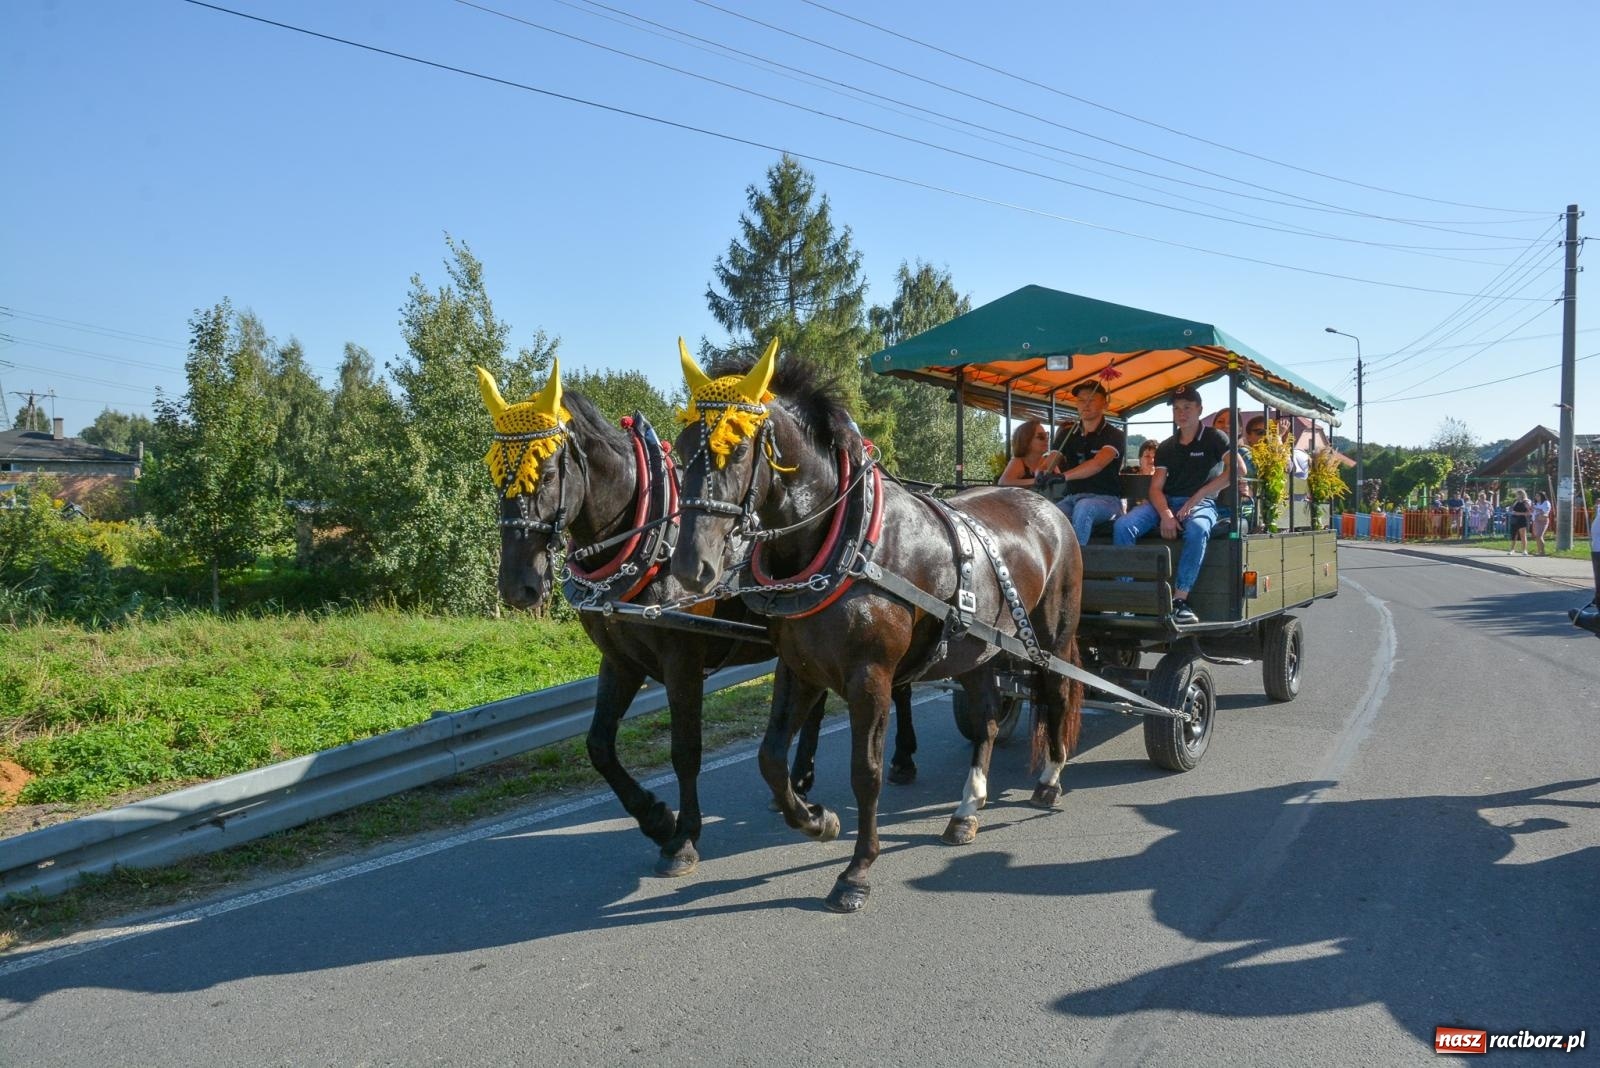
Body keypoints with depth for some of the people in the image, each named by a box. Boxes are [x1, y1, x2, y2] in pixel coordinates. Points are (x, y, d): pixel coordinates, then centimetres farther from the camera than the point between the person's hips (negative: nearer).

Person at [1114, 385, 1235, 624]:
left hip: (1201, 503, -4)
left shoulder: (1214, 438, 8)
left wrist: (1197, 497, -13)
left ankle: (1179, 600, -39)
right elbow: (1156, 487, 9)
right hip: (1165, 503, 4)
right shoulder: (1166, 447, 19)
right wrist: (1165, 514, -14)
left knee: (1197, 529, -41)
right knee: (1123, 526, -23)